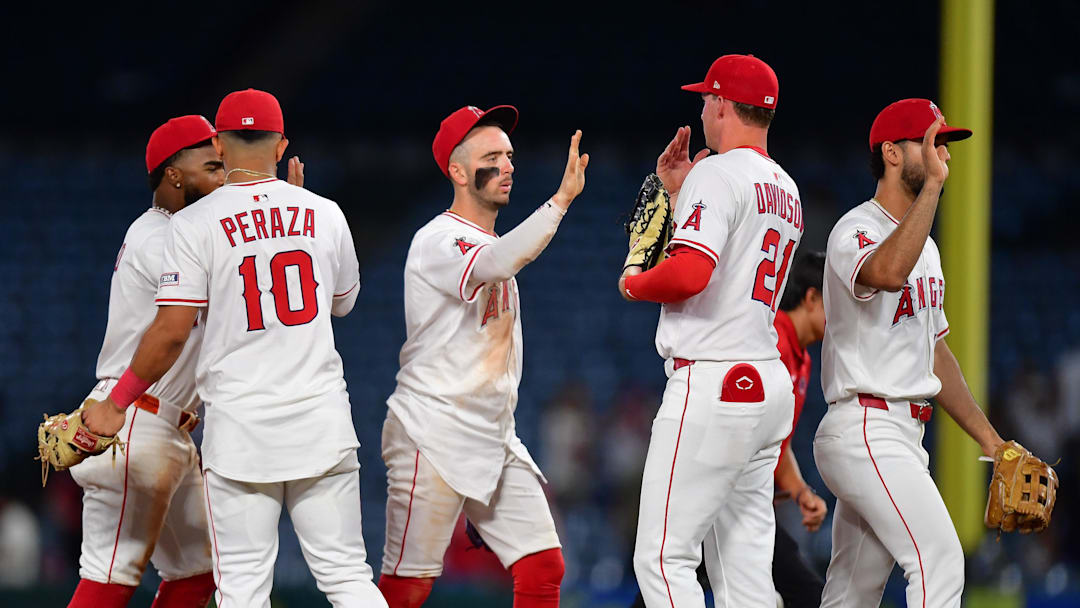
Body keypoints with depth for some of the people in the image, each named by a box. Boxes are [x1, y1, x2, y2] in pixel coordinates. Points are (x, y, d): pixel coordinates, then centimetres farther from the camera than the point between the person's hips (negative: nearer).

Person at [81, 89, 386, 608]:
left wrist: (115, 403, 2)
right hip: (322, 423, 3)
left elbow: (172, 332, -9)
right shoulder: (323, 214, 5)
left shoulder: (195, 224, -5)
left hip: (239, 427, -3)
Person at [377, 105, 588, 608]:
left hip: (494, 441, 8)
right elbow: (492, 266, -35)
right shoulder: (437, 241, -13)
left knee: (543, 568, -1)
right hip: (432, 435, -8)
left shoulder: (494, 245, 18)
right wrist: (561, 198, -38)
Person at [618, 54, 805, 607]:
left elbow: (690, 273, -24)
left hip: (712, 385, -10)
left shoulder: (718, 173, -10)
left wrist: (633, 283, -4)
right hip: (769, 386, 10)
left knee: (662, 558, -9)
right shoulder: (788, 192, 19)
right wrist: (679, 193, 25)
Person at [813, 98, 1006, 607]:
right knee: (939, 560, -20)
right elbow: (887, 273, -37)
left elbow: (934, 351, 26)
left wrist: (990, 440, 23)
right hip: (864, 431, -10)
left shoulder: (924, 246, 20)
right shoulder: (855, 231, -11)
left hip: (902, 437, 10)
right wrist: (932, 184, -34)